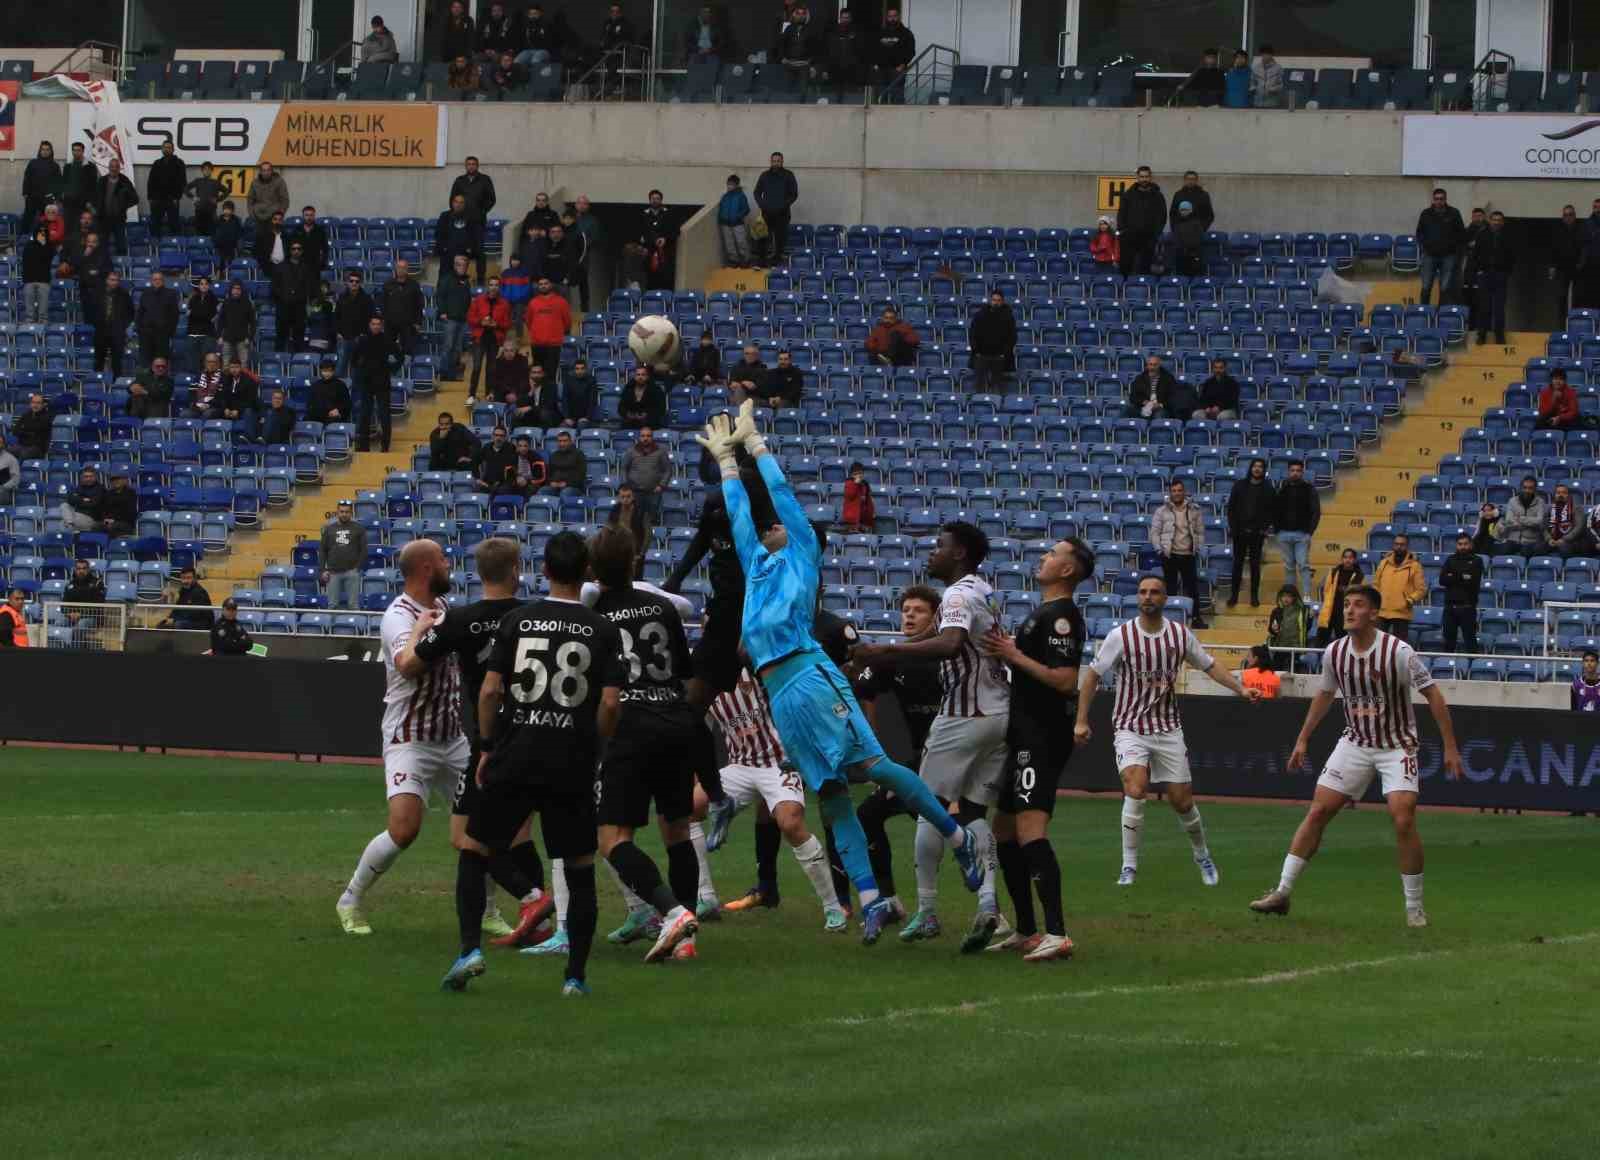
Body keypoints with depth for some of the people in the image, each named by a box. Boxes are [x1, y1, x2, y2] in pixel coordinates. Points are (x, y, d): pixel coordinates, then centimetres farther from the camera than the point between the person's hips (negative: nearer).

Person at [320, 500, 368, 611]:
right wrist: (323, 570, 3)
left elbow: (364, 550, 2)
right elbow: (322, 550, 12)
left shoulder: (358, 529, 4)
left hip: (351, 572, -2)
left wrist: (358, 568, -8)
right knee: (332, 604, 4)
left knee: (353, 604, -2)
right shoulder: (329, 529, 10)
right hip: (333, 572, 2)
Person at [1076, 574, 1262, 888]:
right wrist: (1081, 720, -4)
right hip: (1130, 729, -3)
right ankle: (1129, 867, -15)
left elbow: (1209, 665, 13)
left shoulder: (1180, 634, -1)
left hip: (1168, 730, 3)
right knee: (1136, 788, -25)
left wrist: (1240, 689, 1)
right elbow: (1093, 675, -1)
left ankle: (1202, 856, 33)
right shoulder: (1121, 636, -10)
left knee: (1182, 801, 5)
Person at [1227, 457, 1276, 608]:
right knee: (1238, 563, 4)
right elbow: (1231, 506, 5)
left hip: (1258, 532, -1)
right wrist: (1232, 526, -2)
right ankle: (1233, 596, 9)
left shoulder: (1268, 489, 1)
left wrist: (1266, 527, -8)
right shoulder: (1240, 485, 4)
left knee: (1255, 564, 3)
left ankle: (1254, 597, 9)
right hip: (1240, 531, 1)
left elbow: (1273, 510, 3)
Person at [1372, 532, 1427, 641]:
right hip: (1381, 612, 3)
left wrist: (1411, 600, -15)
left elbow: (1421, 589, -3)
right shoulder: (1384, 562, 10)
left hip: (1401, 614, -3)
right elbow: (1375, 584, 16)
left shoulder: (1414, 565, -2)